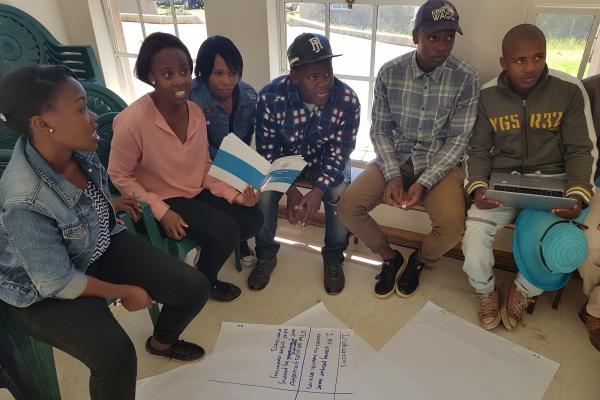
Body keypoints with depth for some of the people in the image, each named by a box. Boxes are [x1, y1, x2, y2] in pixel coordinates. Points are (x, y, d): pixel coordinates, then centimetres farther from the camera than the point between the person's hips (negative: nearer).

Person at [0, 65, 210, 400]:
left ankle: (162, 341, 32)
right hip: (44, 291, -6)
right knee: (115, 355, -31)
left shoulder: (77, 148, -15)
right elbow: (59, 282, -25)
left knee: (195, 288, -2)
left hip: (100, 245, 7)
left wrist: (114, 204, 24)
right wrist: (124, 292, -13)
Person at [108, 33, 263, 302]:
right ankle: (203, 282, 11)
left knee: (252, 219, -6)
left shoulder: (195, 111, -6)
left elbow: (204, 168, 1)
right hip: (161, 200, -6)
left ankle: (212, 249, 23)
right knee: (227, 231, -20)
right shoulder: (133, 120, -24)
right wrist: (161, 211, -20)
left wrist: (235, 194, -13)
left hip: (198, 191, 6)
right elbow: (119, 176, -14)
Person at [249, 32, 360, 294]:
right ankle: (266, 254, 1)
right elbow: (267, 151, -18)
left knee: (340, 193, -28)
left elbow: (339, 152, -20)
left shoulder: (347, 99, -25)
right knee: (263, 190, -26)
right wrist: (290, 191, -29)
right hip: (285, 157, 1)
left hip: (327, 159, 0)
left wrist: (318, 190, -36)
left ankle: (333, 257, -1)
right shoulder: (270, 97, -26)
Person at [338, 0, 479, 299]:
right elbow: (380, 130, -3)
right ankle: (390, 258, 11)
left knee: (452, 226, -26)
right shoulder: (389, 72, -7)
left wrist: (423, 183, -23)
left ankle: (418, 262, 11)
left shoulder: (466, 79, -11)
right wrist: (393, 175, -17)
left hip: (440, 163, -1)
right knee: (348, 206, -17)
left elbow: (458, 140, -10)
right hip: (395, 158, 2)